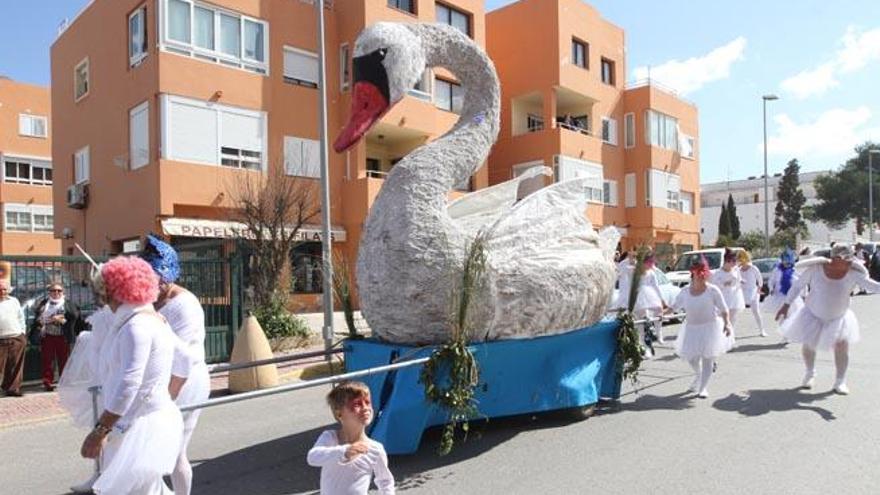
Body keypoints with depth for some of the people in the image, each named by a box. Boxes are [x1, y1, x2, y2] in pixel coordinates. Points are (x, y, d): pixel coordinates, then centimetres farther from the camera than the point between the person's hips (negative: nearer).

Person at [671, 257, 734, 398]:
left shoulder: (713, 290, -12)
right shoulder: (685, 291, -3)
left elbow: (723, 309, -11)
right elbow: (675, 306, 8)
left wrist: (727, 323, -23)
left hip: (710, 327, -4)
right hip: (692, 327, 4)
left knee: (707, 357, -1)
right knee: (691, 357, 11)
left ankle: (703, 388, 10)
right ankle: (699, 376, 44)